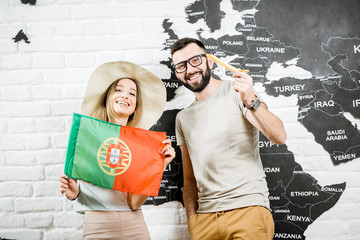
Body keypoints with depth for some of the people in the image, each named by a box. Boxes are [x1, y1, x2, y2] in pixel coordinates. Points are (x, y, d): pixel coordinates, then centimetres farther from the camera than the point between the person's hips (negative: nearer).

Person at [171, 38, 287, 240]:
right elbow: (189, 178, 14)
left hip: (248, 209, -4)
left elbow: (279, 137, -15)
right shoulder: (183, 118, 13)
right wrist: (192, 218, 3)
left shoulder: (237, 92, -3)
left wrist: (251, 101, -28)